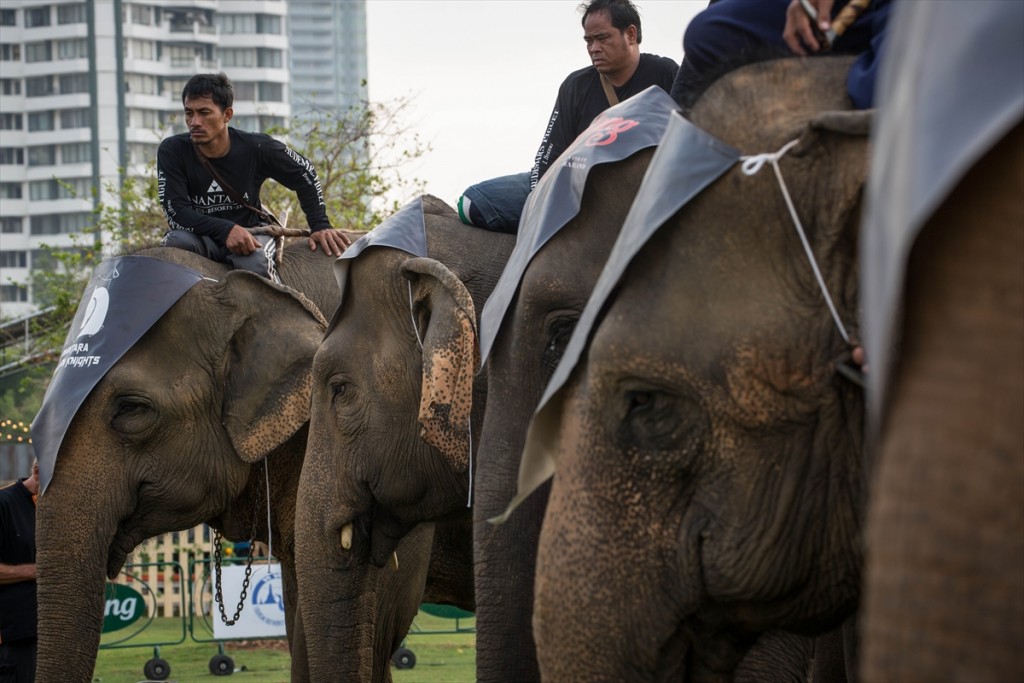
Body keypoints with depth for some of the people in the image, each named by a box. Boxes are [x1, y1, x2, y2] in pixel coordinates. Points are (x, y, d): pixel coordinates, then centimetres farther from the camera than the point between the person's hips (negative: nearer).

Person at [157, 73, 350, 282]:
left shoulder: (256, 148, -11)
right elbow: (175, 211, -20)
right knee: (177, 240, -34)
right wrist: (227, 230, -32)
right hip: (200, 237, 0)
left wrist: (320, 226, -2)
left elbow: (305, 174, 6)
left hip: (250, 234, 0)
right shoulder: (172, 151, -13)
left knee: (254, 260, -36)